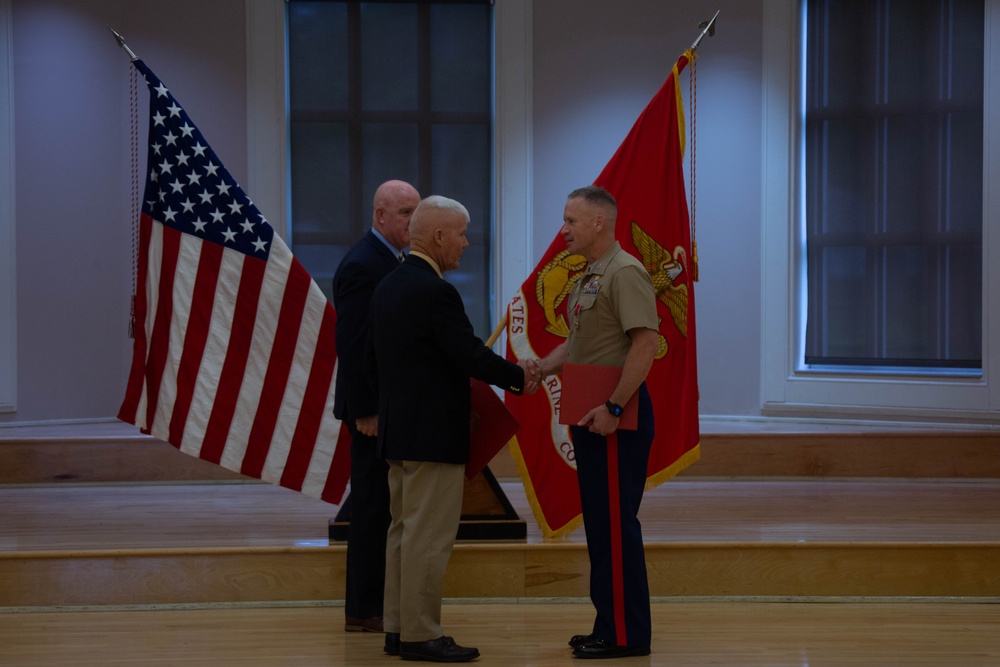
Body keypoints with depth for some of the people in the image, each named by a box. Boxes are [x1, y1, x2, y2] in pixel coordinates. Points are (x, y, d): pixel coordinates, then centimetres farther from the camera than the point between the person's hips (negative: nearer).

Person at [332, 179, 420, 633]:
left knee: (379, 506, 13)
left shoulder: (391, 262, 14)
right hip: (374, 406, -9)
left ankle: (368, 602, 20)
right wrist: (364, 411, -22)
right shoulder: (362, 265, -16)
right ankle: (363, 611, 2)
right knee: (374, 506, -4)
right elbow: (351, 344, -20)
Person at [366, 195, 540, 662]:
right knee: (429, 536, -5)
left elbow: (374, 360, 18)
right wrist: (519, 376, -4)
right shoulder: (435, 291, -18)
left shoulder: (388, 287, 11)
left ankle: (398, 628, 17)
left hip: (398, 431, 10)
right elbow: (472, 356, -19)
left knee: (405, 530, 13)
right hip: (433, 435, -10)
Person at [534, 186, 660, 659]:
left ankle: (626, 634, -3)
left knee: (616, 523, -7)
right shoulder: (588, 278, 17)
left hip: (616, 416, -10)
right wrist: (537, 371, 12)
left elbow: (645, 342, -23)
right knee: (599, 522, 13)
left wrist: (613, 407, -25)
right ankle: (609, 625, 19)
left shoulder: (625, 273, -15)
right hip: (591, 414, 10)